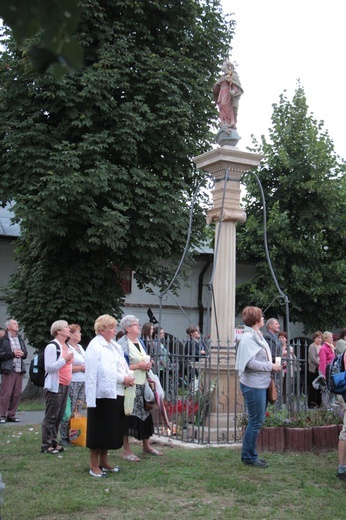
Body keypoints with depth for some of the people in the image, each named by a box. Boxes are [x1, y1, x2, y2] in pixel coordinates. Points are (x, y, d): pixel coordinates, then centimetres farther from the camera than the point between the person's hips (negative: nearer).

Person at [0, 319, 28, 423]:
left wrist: (22, 353, 0)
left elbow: (25, 353, 22)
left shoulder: (20, 339, 19)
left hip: (19, 370, 6)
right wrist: (13, 353, -14)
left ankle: (11, 415, 12)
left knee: (17, 394, 4)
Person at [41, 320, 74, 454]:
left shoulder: (68, 347, 16)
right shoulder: (52, 346, -13)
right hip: (55, 386, -9)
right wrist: (65, 359, -20)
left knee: (59, 416, 11)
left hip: (65, 386, 9)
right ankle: (46, 445, 4)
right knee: (51, 416, -3)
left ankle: (54, 442, 20)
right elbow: (49, 367, -20)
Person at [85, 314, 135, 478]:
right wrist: (123, 379, -18)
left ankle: (104, 462, 27)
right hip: (103, 395, -9)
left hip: (116, 393, 9)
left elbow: (122, 366, 20)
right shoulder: (95, 346, -12)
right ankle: (94, 466, 10)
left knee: (110, 430, 15)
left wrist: (128, 377, 2)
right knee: (98, 431, 1)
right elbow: (104, 371, -19)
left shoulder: (114, 345, 16)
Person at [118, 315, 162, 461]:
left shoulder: (140, 342, 15)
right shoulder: (122, 344, -11)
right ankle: (127, 451, 7)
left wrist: (148, 364, 4)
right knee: (128, 417, -2)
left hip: (142, 385, 8)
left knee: (145, 415, 13)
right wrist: (139, 366, -17)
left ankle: (146, 446, 27)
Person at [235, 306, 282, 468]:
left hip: (261, 384, 10)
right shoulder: (248, 337, -16)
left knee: (257, 420, 16)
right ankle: (249, 457, 8)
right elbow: (250, 363, -21)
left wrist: (272, 366, 5)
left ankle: (249, 454, 26)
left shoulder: (257, 336, 13)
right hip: (253, 385, -10)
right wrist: (271, 366, -15)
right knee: (256, 421, -3)